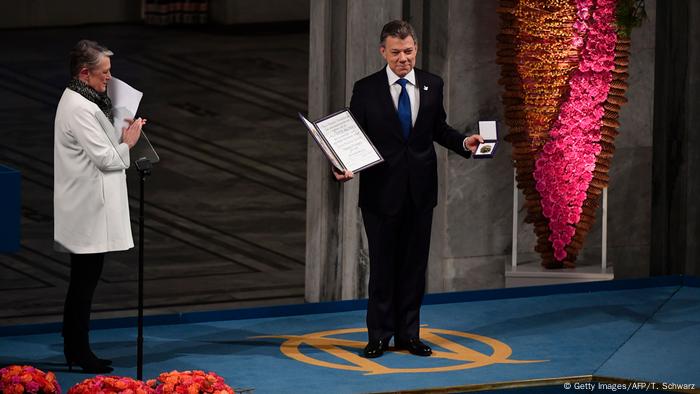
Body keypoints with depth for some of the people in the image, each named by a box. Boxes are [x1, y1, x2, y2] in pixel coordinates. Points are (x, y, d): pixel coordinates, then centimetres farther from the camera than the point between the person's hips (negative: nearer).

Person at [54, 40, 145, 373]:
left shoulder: (79, 101, 13)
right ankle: (79, 351, 1)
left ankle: (75, 349, 20)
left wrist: (122, 136, 8)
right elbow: (105, 158, -20)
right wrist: (127, 144, -4)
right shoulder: (80, 109, -20)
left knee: (83, 277, 14)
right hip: (89, 210, -11)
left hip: (86, 208, 11)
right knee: (86, 277, -5)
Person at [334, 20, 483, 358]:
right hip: (381, 190, -3)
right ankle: (379, 336, 13)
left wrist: (463, 143, -5)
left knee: (414, 263, 8)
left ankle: (408, 333, 16)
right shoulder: (366, 89, -5)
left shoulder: (432, 86, 3)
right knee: (382, 264, 4)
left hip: (420, 189, 3)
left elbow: (438, 129, 13)